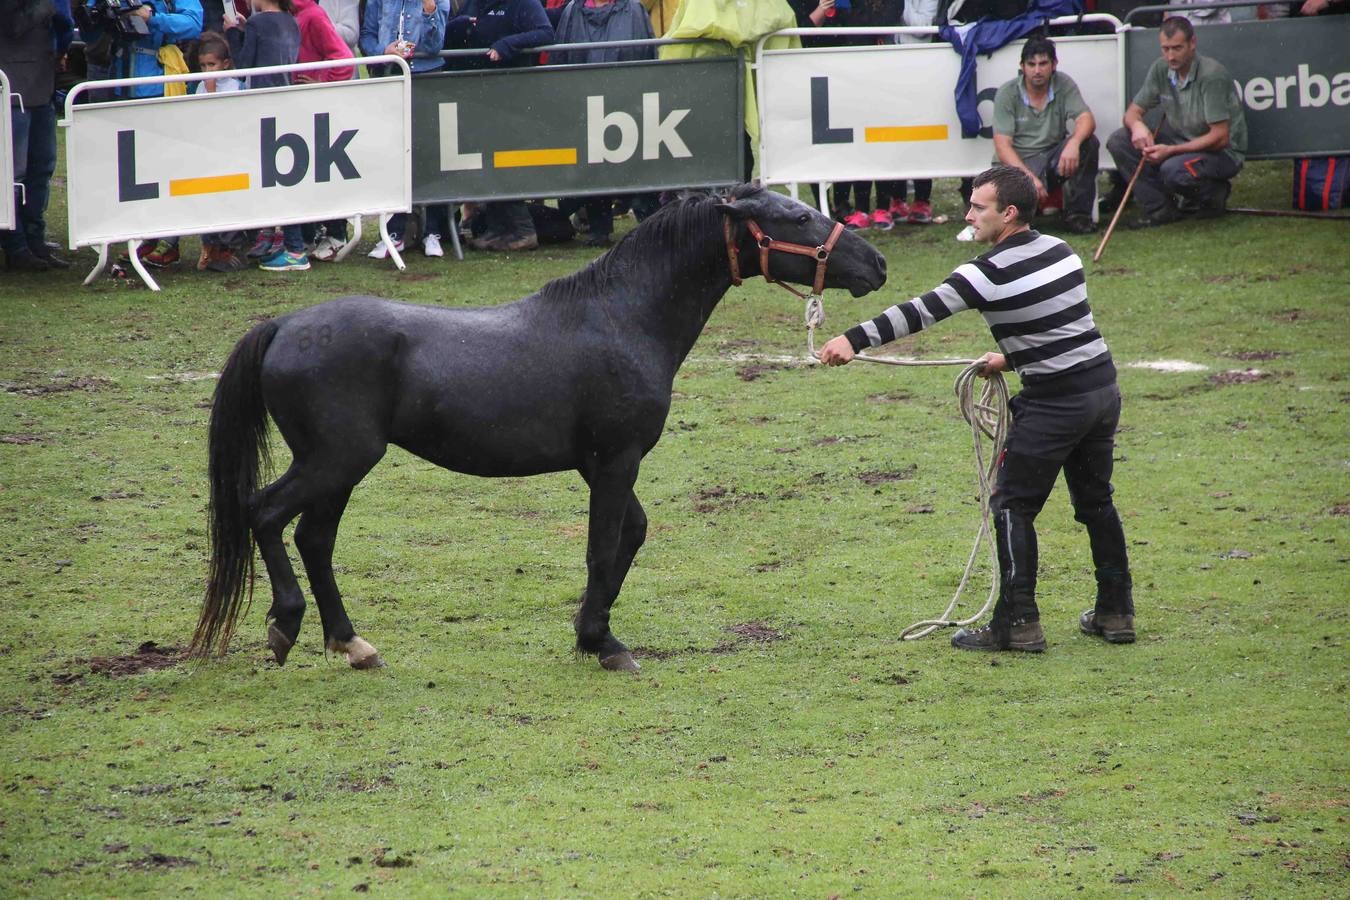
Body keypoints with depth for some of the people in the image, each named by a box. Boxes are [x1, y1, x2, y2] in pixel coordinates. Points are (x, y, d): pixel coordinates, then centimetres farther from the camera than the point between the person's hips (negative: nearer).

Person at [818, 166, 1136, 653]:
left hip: (1055, 402, -8)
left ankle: (1017, 623, -1)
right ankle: (1116, 612, 24)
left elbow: (922, 312, -19)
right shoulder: (1061, 252, 8)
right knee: (1095, 500, 19)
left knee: (1012, 506, 1)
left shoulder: (991, 273, -15)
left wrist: (855, 339, -20)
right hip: (1103, 386, 8)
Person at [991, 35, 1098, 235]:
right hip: (1018, 163, -3)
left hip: (1054, 159, 3)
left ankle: (1077, 214, -15)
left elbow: (1087, 120, -13)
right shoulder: (1007, 94, -7)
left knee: (1088, 143, -26)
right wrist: (1029, 177, -29)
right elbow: (1002, 146, -13)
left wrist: (1074, 143, -37)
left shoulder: (1064, 85, 0)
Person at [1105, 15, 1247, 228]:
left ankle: (1214, 193, -3)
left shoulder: (1211, 74, -22)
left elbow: (1220, 138, -24)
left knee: (1174, 169, -37)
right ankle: (1158, 208, -7)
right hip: (1180, 143, 7)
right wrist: (1137, 125, -21)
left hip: (1223, 152, -7)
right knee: (1118, 140, -10)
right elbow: (1133, 112, 6)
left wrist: (1171, 151, -29)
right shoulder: (1160, 69, -2)